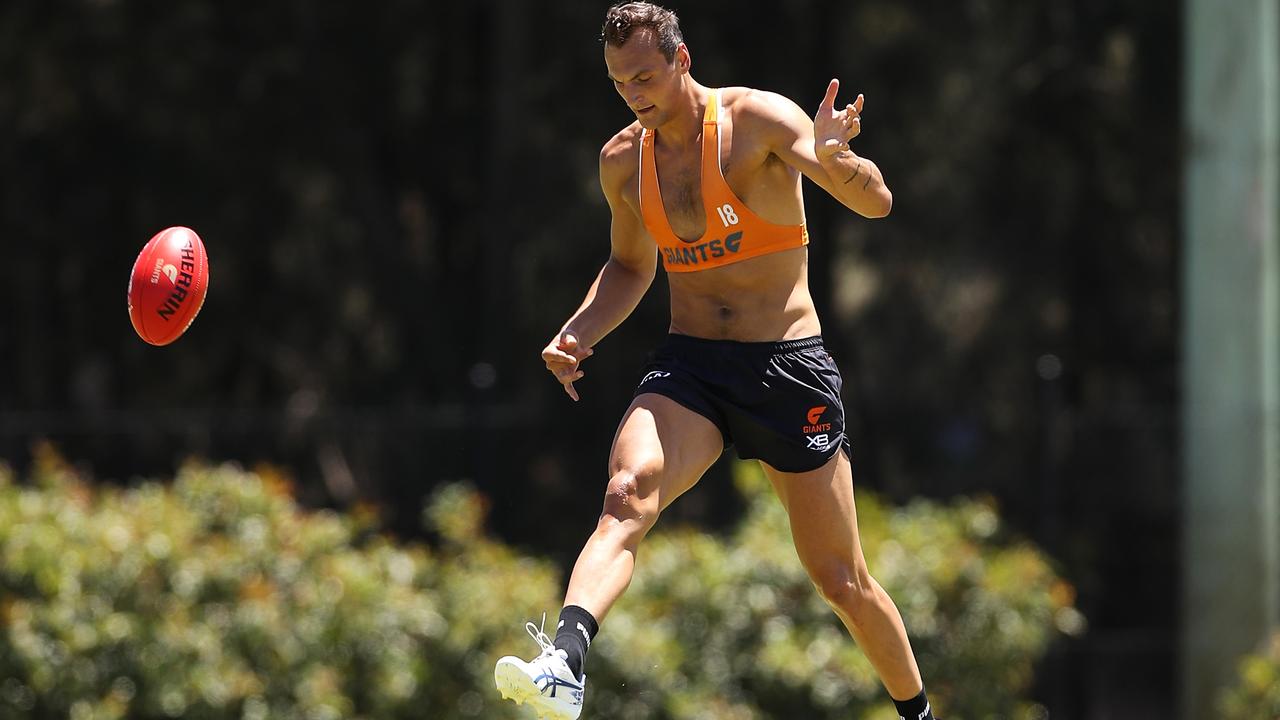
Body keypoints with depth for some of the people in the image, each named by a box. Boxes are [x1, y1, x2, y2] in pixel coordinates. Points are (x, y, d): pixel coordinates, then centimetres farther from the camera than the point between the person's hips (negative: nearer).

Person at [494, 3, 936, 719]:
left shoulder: (758, 119, -9)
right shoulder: (623, 160, 7)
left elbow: (877, 203, -18)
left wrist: (834, 158, -41)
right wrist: (578, 334, 6)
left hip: (788, 366, -3)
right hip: (688, 365, 3)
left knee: (841, 579, 5)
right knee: (628, 493, -30)